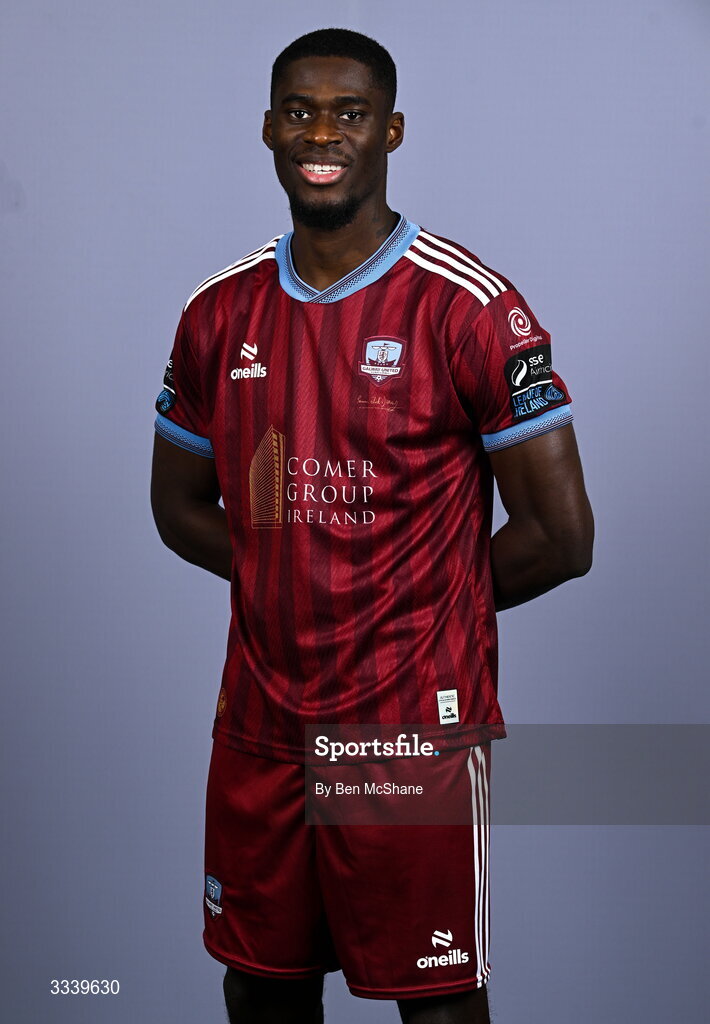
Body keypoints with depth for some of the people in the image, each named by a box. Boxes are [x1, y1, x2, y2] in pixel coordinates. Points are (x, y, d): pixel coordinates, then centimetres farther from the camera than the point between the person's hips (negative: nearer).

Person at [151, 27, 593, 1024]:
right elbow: (180, 507, 16)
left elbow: (561, 534, -11)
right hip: (259, 723, 5)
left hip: (415, 724, -5)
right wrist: (299, 579, 3)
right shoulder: (220, 312, 5)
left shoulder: (467, 307, -11)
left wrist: (424, 603, -1)